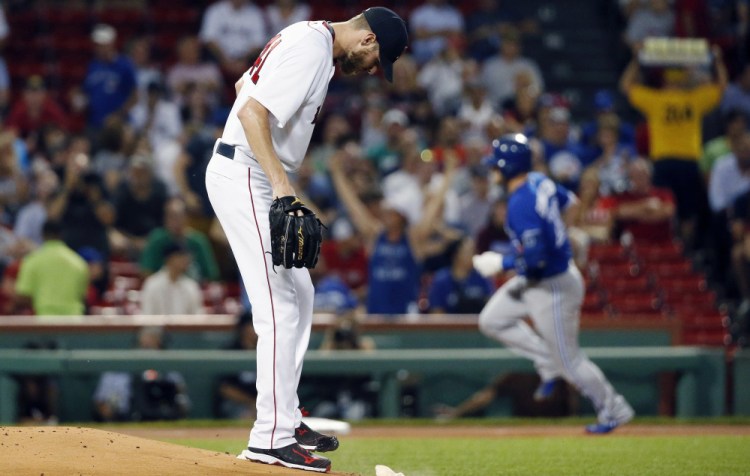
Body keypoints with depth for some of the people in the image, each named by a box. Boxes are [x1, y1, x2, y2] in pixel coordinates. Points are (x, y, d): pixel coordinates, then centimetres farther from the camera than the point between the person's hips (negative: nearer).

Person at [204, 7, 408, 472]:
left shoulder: (305, 36, 14)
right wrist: (280, 183, -35)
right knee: (280, 308, -12)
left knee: (299, 294, 15)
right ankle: (271, 438, -12)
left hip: (256, 179, 11)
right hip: (245, 177, -11)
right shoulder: (312, 50, -18)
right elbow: (252, 110, -28)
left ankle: (287, 420, 21)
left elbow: (244, 85, 25)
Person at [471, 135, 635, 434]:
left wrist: (501, 263, -18)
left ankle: (614, 410, 21)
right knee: (492, 320, 15)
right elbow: (569, 202, 15)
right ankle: (549, 364, 19)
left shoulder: (521, 204, -30)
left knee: (569, 360, 5)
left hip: (554, 287, -10)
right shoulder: (540, 181, -3)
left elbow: (535, 258, -34)